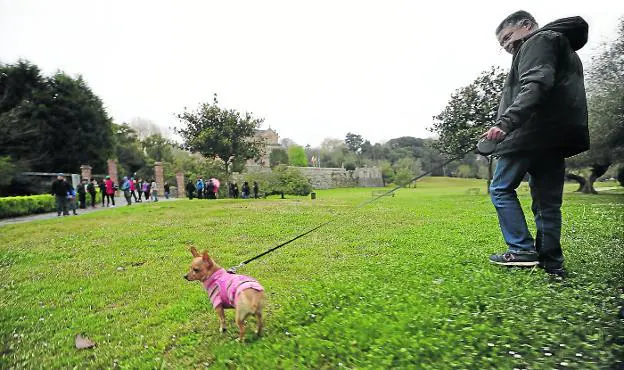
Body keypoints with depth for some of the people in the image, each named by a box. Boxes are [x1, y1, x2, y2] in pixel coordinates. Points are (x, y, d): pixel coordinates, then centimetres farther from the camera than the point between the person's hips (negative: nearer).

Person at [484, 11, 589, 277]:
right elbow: (556, 92, 25)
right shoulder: (565, 49, 32)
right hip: (557, 136, 9)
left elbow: (536, 86, -19)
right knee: (548, 202, 9)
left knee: (501, 189, -1)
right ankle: (551, 262, 11)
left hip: (533, 132, -9)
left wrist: (505, 123, -30)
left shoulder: (539, 40, 1)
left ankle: (523, 250, -4)